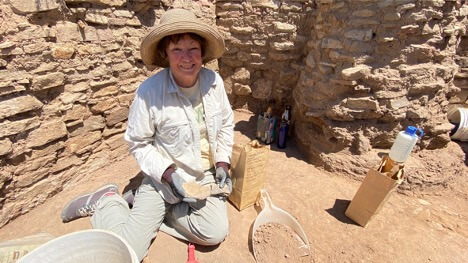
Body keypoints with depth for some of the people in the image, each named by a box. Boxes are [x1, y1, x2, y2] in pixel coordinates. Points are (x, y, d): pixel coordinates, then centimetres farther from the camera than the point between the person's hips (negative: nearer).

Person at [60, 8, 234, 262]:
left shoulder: (213, 81, -8)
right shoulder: (149, 92, -21)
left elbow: (226, 125, 5)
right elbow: (138, 144, -9)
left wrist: (222, 164, -3)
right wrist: (170, 174, -20)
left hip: (206, 175, 4)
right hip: (164, 177, -3)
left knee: (215, 233, -13)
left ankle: (158, 210, 12)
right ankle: (107, 199, 24)